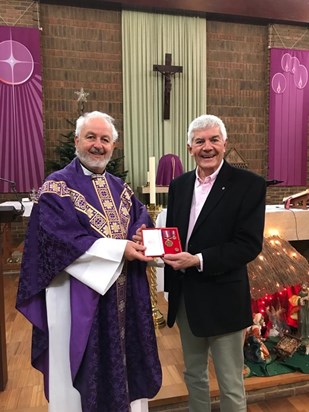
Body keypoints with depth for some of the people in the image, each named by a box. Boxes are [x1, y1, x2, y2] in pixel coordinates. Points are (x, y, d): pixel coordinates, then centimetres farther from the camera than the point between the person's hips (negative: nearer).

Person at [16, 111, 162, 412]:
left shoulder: (121, 188, 11)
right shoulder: (57, 187, -8)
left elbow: (142, 220, 9)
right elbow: (59, 239, -19)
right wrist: (119, 249, -21)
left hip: (125, 294, 6)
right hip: (80, 296, -5)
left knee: (125, 358, 18)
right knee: (86, 368, 9)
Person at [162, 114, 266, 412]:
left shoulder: (249, 184, -11)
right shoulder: (179, 185, 6)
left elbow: (249, 245, -17)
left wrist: (198, 260, -24)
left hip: (222, 299, -5)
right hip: (184, 296, 6)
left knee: (230, 386, 12)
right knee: (193, 375, 23)